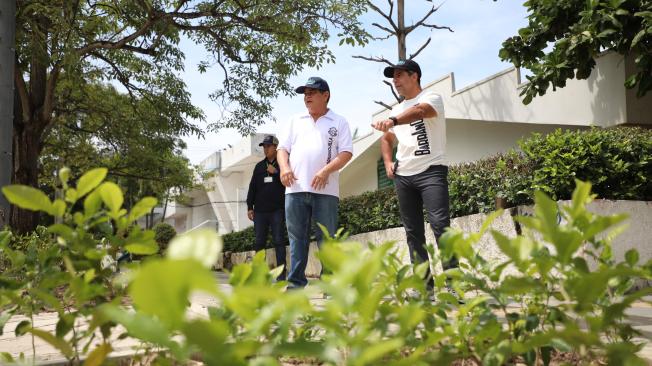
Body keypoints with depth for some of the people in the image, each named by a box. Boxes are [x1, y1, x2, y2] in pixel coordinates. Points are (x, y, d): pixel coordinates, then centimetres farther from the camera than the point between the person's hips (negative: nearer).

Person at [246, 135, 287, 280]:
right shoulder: (259, 166, 16)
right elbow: (252, 187, 16)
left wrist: (276, 172, -14)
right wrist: (250, 207, 9)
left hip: (277, 210, -4)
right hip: (260, 210, 4)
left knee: (278, 241, -5)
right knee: (259, 242, 5)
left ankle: (281, 273, -3)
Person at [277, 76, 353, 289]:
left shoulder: (339, 122, 9)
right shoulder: (295, 121, 20)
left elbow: (346, 153, -1)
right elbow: (282, 148, 16)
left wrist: (326, 170, -16)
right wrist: (284, 167, -5)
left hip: (325, 190, -3)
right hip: (295, 188, 4)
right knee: (297, 237, 5)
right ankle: (296, 281, 11)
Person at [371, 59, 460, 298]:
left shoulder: (431, 98, -3)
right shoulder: (397, 110, 19)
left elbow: (419, 111, -26)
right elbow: (386, 139, 31)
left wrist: (392, 121, -45)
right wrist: (388, 162, 10)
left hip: (431, 170, -7)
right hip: (403, 176, 7)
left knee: (440, 225, -17)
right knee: (413, 231, 5)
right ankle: (424, 284, 11)